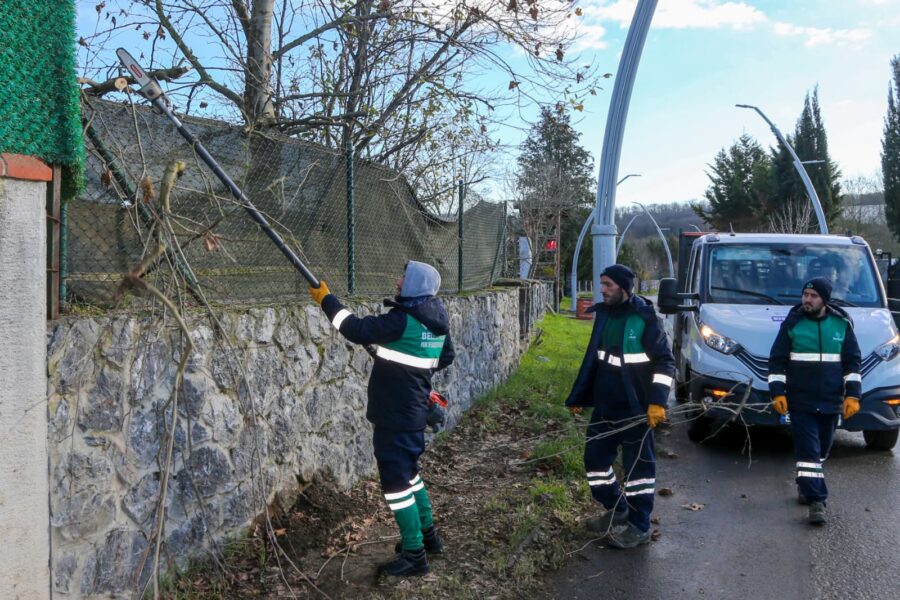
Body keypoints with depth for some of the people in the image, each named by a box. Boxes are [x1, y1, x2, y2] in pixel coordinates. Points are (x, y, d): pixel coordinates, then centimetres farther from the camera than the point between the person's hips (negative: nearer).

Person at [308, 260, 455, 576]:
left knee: (396, 479, -1)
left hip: (395, 415, -9)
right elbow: (446, 357, 19)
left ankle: (414, 554, 6)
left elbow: (358, 330, -24)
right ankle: (427, 535, 34)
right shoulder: (436, 321, 6)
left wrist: (326, 299, -14)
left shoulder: (402, 320, -21)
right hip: (412, 411, 9)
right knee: (408, 470, 23)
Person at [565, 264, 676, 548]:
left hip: (635, 410, -7)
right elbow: (592, 359, 15)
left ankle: (640, 527, 15)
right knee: (595, 459, 14)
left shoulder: (645, 319, -15)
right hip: (604, 406, 8)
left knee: (637, 465, 3)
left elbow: (665, 362, -13)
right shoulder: (603, 314, 7)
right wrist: (579, 397, 17)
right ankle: (617, 509, 34)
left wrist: (657, 401, -21)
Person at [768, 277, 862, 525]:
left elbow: (852, 362, 8)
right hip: (800, 402, -3)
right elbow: (777, 361, 0)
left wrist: (852, 394, 0)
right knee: (808, 450, -8)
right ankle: (816, 500, -7)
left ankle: (806, 485, 36)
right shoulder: (792, 323, -2)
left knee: (822, 449, 15)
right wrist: (777, 392, -7)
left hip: (831, 402, 3)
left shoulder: (842, 324, 3)